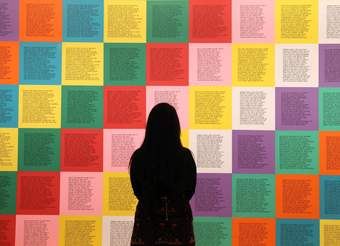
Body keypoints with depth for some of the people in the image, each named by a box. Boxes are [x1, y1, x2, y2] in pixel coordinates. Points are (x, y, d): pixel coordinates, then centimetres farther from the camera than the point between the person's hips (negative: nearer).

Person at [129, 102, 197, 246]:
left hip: (148, 217, 0)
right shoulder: (185, 156, -10)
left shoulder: (138, 157, -10)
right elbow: (190, 190, 4)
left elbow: (137, 191, 5)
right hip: (179, 217, 0)